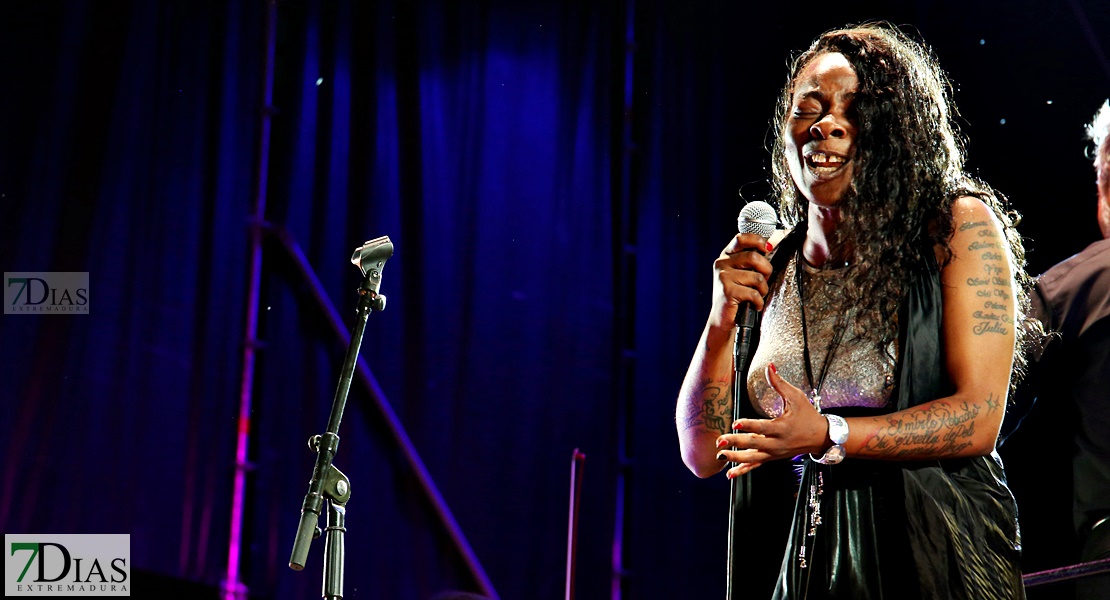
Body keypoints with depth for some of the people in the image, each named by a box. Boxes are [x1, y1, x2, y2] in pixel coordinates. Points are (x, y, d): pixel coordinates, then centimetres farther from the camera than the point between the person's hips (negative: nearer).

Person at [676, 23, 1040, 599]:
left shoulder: (959, 228, -6)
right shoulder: (765, 267, 5)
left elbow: (979, 420, -12)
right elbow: (703, 453, 3)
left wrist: (827, 436, -23)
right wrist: (723, 319, -11)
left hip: (939, 550, -3)